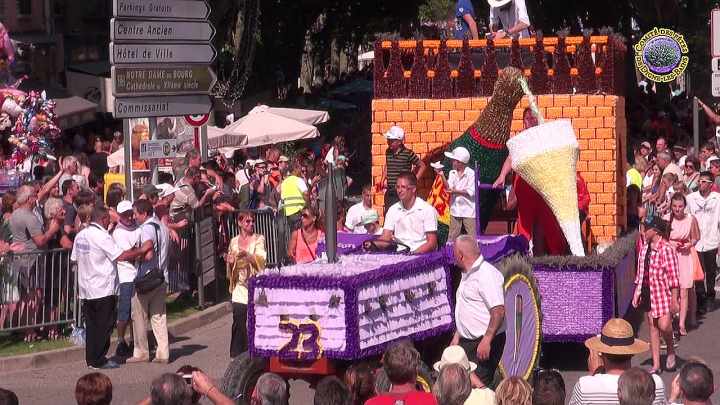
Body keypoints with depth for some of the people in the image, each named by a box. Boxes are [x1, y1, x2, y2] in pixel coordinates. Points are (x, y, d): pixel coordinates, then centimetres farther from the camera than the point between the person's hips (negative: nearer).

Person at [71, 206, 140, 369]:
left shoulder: (80, 235, 9)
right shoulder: (102, 236, -15)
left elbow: (75, 258, 15)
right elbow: (120, 256, -18)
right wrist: (140, 251, -8)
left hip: (85, 288, 8)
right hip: (103, 289, -8)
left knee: (91, 325, 12)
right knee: (104, 325, -1)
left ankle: (91, 359, 14)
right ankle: (99, 360, 0)